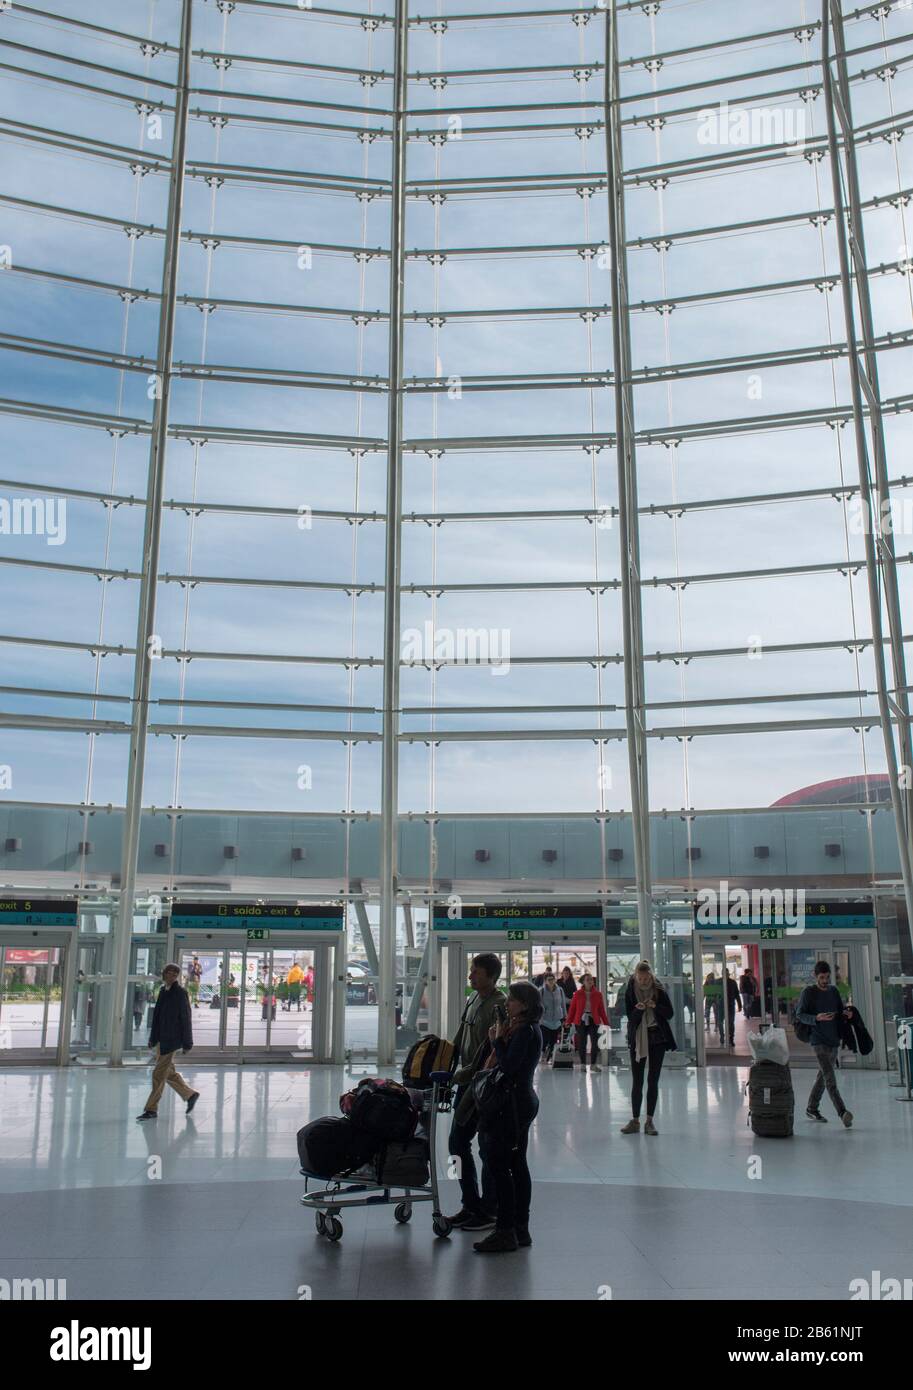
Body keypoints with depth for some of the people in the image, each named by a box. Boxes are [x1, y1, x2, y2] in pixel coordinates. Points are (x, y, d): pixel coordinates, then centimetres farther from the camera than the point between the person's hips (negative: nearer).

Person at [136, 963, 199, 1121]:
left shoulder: (180, 993, -10)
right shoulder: (163, 991, 11)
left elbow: (186, 1018, -10)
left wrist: (187, 1042, -11)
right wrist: (153, 1038, 16)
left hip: (171, 1039, -8)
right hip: (161, 1039, 8)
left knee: (159, 1074, -4)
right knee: (168, 1073, 15)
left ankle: (152, 1109, 4)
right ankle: (190, 1095, 28)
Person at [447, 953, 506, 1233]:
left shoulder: (498, 1006, -18)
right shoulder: (473, 998, 10)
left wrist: (465, 1074, -20)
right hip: (467, 1083, 9)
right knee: (457, 1143, 13)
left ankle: (489, 1210, 14)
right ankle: (471, 1205, 25)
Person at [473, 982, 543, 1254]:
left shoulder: (525, 1032, -16)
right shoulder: (529, 1030, 14)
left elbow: (508, 1066, -23)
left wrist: (498, 1040, -13)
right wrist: (498, 1040, 2)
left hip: (514, 1105, -10)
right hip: (523, 1101, 10)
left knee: (498, 1165, -6)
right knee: (517, 1165, 13)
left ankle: (505, 1232, -2)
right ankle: (520, 1229, 19)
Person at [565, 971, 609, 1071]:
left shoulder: (597, 994, 2)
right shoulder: (578, 994, -2)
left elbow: (601, 1010, 4)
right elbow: (572, 1008, 0)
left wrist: (606, 1022, 1)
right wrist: (568, 1021, -2)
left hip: (593, 1021, 1)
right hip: (581, 1020, -1)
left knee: (595, 1042, -3)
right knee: (582, 1043, 6)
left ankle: (593, 1064, 10)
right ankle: (583, 1064, 19)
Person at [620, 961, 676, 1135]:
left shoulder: (659, 991, -4)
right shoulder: (630, 992, -4)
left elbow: (669, 1013, -4)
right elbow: (630, 1016, -5)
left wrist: (655, 1006, -21)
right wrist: (639, 1009, -26)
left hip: (657, 1038, 0)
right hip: (637, 1039, 0)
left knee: (653, 1081, 3)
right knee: (637, 1081, 1)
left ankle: (649, 1121, 9)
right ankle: (635, 1121, 7)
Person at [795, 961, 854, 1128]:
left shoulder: (834, 991, 11)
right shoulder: (808, 992, -5)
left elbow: (841, 1011, 20)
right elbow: (799, 1015, -6)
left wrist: (847, 1014, -4)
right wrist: (817, 1018, -23)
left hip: (834, 1039, 6)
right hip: (819, 1040, -6)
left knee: (823, 1076, 15)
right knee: (830, 1078, -15)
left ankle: (812, 1108, 28)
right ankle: (842, 1112, -25)